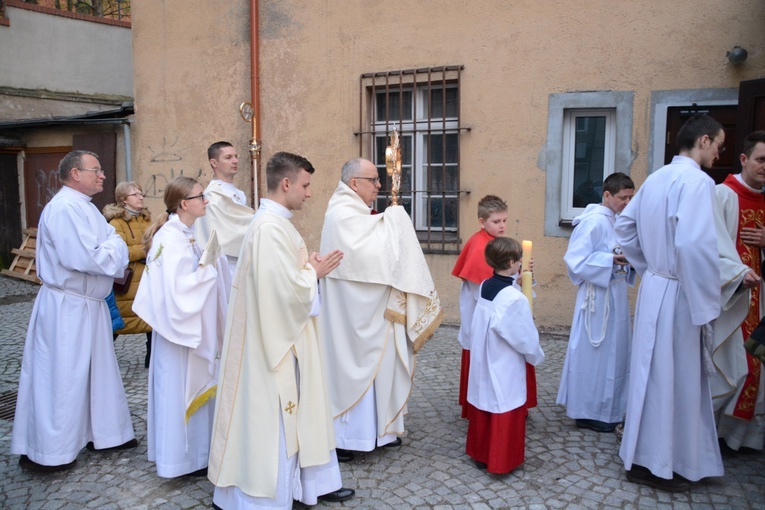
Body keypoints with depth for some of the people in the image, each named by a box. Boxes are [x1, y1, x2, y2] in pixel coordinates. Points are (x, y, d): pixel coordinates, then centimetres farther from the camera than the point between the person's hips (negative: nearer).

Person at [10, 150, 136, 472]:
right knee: (62, 376, 1)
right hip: (67, 308, -10)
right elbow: (82, 257, -29)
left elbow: (97, 250, 18)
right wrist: (115, 246, -13)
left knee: (97, 370, 18)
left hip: (88, 304, 10)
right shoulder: (65, 208, -20)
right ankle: (46, 453, 16)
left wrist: (112, 247, -3)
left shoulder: (81, 206, 14)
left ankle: (103, 432, 33)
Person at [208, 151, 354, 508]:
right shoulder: (270, 227, -22)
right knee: (271, 420, 4)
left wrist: (310, 268, 2)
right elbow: (288, 289, -26)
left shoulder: (277, 222, 10)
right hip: (273, 342, -10)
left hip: (288, 338, 10)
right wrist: (314, 272, -9)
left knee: (299, 410, 19)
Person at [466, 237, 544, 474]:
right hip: (505, 369, -7)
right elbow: (526, 337, -15)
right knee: (506, 414, 8)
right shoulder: (515, 298, -23)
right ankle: (503, 460, 20)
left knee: (484, 406, 18)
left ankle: (480, 452, 32)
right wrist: (537, 356, 3)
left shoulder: (484, 287, -2)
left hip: (482, 364, 7)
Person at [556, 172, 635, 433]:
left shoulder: (618, 221, 11)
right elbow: (576, 260, -21)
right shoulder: (594, 221, -16)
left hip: (616, 296, 9)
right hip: (597, 297, -9)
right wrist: (610, 260, -25)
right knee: (594, 353, 0)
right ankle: (588, 413, 14)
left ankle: (608, 409, 31)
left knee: (614, 352, 16)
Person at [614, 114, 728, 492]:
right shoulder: (697, 182, -18)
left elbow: (624, 225, 19)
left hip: (655, 285, 9)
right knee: (671, 377, 4)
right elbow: (694, 246, -29)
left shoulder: (656, 179, 10)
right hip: (676, 293, -9)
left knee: (657, 373, 20)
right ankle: (654, 464, 18)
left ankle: (648, 452, 35)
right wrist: (706, 307, -21)